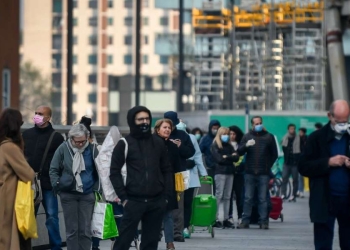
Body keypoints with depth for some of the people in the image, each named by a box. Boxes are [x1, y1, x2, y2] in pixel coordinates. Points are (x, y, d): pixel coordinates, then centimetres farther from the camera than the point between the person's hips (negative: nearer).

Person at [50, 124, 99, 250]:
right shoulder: (63, 148, -5)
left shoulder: (92, 148, -3)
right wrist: (56, 185, -10)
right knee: (72, 229, 5)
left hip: (87, 194, 1)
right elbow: (53, 169, 2)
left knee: (85, 229, 4)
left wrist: (97, 188, 0)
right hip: (68, 194, -1)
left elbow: (99, 170, 7)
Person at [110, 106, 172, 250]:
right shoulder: (124, 144, 0)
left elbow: (166, 170, 14)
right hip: (134, 200, -3)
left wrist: (166, 195, 5)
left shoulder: (158, 143, 10)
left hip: (156, 201, 3)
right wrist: (123, 197, -8)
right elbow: (114, 172, -1)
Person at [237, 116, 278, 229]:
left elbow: (274, 154, 12)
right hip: (249, 172, 1)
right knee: (248, 198, 1)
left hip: (263, 173, -1)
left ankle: (263, 221, 2)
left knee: (263, 199, 0)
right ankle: (245, 221, 3)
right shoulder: (247, 136, 10)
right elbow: (239, 152, 3)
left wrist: (268, 166, 5)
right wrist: (246, 145, -16)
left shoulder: (269, 137, 8)